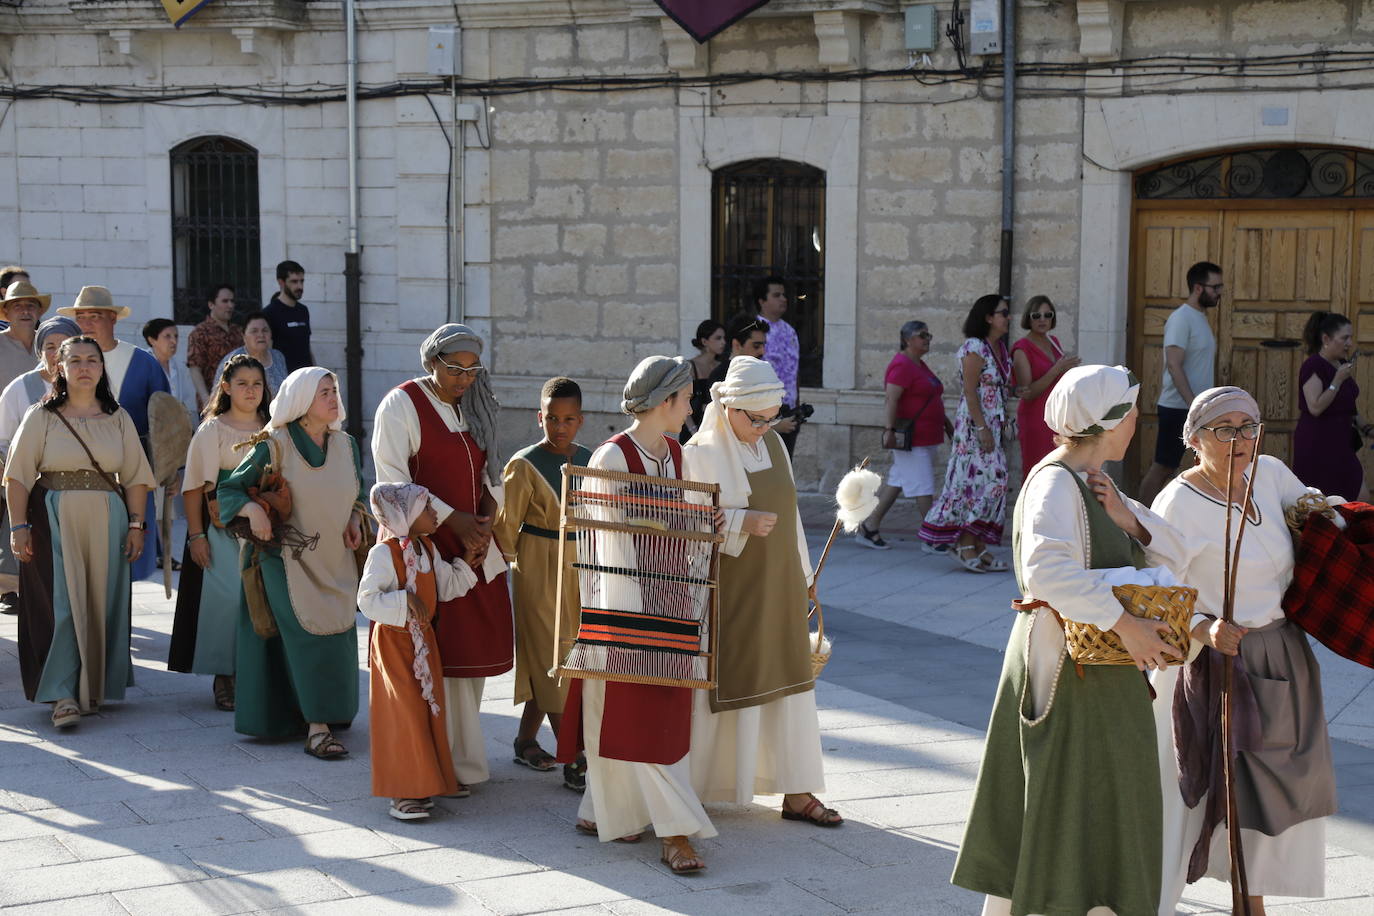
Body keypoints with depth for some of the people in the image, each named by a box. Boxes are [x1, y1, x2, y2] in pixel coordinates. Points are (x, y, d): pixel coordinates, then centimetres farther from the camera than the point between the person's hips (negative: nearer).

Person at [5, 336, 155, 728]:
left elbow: (135, 477, 8)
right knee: (60, 603, -8)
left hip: (105, 522, 3)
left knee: (101, 604, 5)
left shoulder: (118, 418, 9)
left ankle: (93, 688, 19)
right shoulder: (42, 417, 2)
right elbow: (18, 477, -1)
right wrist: (19, 527, -9)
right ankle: (63, 695, -7)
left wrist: (136, 524, 0)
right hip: (53, 521, -2)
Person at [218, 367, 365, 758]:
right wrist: (252, 509, -26)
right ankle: (317, 730, -12)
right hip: (291, 560, -5)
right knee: (311, 639, -13)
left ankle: (323, 719, 23)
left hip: (336, 561, 5)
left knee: (337, 638, 7)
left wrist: (355, 520, 1)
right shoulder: (275, 445, -10)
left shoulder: (346, 445, 5)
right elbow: (229, 489, -6)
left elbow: (358, 492, 21)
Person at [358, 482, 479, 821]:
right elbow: (367, 599, -23)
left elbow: (446, 587, 15)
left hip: (423, 640, 8)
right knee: (403, 715, -8)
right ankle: (401, 794, -1)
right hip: (393, 642, -8)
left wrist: (468, 562, 7)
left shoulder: (428, 549, 8)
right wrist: (406, 601, -28)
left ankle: (419, 787, 16)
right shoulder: (384, 553, -17)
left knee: (427, 711, 7)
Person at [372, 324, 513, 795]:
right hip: (427, 547, -7)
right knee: (440, 655, -7)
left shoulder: (472, 405, 13)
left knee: (473, 648, 8)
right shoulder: (401, 404, -7)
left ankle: (462, 758, 19)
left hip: (475, 547, 7)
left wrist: (488, 502, -4)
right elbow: (392, 481, -14)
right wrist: (453, 518, -17)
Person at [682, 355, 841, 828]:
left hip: (778, 587, 6)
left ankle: (797, 792, 14)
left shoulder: (773, 443, 7)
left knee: (789, 684, 7)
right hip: (728, 590, -6)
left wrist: (803, 572, 17)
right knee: (722, 683, 2)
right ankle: (692, 787, 17)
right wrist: (742, 523, -26)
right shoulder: (701, 453, -12)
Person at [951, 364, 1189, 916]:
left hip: (1103, 678, 10)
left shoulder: (1093, 485, 13)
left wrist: (1125, 517, -8)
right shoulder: (1056, 484, -18)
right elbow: (1047, 570, -36)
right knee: (1065, 813, -3)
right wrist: (1124, 623, -34)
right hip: (1070, 676, -10)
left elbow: (1172, 553, 10)